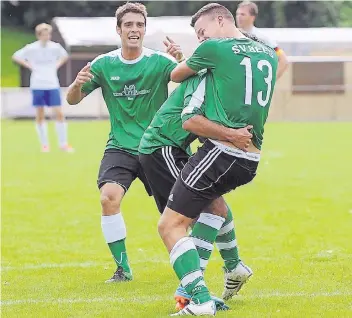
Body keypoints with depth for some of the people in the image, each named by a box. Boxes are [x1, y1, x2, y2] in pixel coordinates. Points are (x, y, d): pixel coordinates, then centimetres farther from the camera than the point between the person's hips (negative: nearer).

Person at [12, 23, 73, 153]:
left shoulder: (55, 47, 0)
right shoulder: (31, 48, -6)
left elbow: (65, 56, 21)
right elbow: (15, 57, 2)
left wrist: (57, 65, 5)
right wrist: (29, 66, -6)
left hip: (53, 85, 1)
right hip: (37, 85, -1)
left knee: (59, 113, -5)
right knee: (40, 115, 3)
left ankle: (63, 144, 3)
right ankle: (44, 144, 13)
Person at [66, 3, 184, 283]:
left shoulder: (159, 62, -5)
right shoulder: (104, 64, 0)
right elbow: (73, 100, 3)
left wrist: (182, 60, -38)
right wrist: (77, 84, -20)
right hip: (120, 148, 1)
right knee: (109, 197, -23)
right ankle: (123, 268, -9)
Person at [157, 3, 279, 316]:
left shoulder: (214, 48, -5)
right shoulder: (269, 54, 14)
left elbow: (175, 75, 11)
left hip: (222, 154, -8)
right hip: (252, 159, 8)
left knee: (170, 225, -6)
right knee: (211, 197, 37)